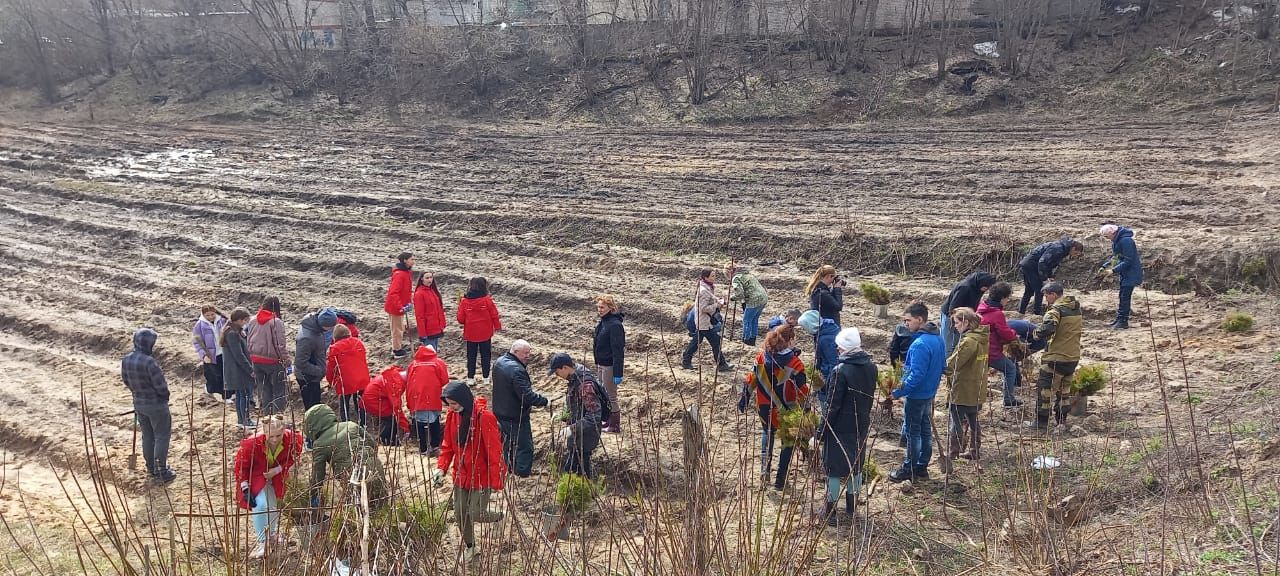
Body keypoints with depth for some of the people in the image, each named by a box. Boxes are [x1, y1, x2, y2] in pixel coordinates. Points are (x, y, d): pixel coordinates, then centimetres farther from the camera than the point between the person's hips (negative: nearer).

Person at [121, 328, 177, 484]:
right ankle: (162, 473, 11)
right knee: (162, 437, 6)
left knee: (148, 436, 20)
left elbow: (126, 381, 9)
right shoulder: (149, 362, -27)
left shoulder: (126, 360, -4)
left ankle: (151, 469, 32)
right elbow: (161, 385, -22)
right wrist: (165, 397, -2)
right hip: (156, 405, -7)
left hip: (139, 404, 7)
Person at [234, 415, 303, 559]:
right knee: (261, 504, -21)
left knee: (276, 504, 14)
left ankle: (273, 531, 44)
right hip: (256, 475, -3)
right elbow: (241, 465, -20)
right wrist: (245, 489, -22)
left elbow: (293, 458, -10)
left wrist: (277, 470, -24)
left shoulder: (291, 439, -29)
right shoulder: (253, 443, -35)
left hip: (278, 474, 3)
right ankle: (262, 541, -4)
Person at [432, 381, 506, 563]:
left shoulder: (484, 417, -24)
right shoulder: (453, 415, -3)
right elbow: (448, 445, 6)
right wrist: (441, 467, -8)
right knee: (459, 514, 13)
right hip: (461, 474, 6)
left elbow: (494, 451, -20)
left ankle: (501, 519, 27)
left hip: (482, 476, -6)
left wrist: (496, 481, -18)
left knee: (475, 514, -3)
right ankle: (470, 546, 36)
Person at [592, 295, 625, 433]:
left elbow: (618, 350, -23)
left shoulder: (614, 325, -21)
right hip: (601, 364, 9)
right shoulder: (602, 322, 8)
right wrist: (597, 365, 18)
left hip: (610, 366, -9)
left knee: (611, 396, 2)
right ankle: (608, 420, 33)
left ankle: (615, 425, 14)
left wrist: (618, 374, -23)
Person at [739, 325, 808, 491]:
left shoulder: (762, 357, -10)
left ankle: (764, 469, 19)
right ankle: (780, 480, 21)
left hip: (764, 409, 3)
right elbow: (802, 391, -16)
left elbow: (751, 380, 0)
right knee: (788, 442, 19)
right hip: (786, 413, -3)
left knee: (767, 433, 31)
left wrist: (744, 399, 13)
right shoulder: (794, 363, -20)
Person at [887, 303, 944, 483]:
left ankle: (909, 469, 14)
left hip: (916, 395, -9)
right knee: (925, 429, 17)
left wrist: (898, 392, -21)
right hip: (930, 392, 9)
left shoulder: (919, 344, -27)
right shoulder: (938, 339, 2)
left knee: (913, 432, 3)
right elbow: (940, 366, 13)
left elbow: (916, 375, -28)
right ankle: (922, 466, 28)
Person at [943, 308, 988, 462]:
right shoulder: (981, 338, 5)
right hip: (976, 391, 9)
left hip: (961, 391, -9)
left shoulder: (969, 341, -23)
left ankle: (952, 455, 8)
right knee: (973, 422, 20)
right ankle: (974, 452, 31)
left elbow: (952, 364, -24)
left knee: (956, 424, 1)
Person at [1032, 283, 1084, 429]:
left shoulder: (1057, 310, -17)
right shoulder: (1077, 309, 9)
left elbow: (1046, 330, -32)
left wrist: (1037, 333, -13)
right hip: (1073, 357, 8)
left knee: (1045, 388, 3)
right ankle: (1061, 419, 26)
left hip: (1056, 358, -8)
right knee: (1064, 388, 20)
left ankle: (1041, 421, 6)